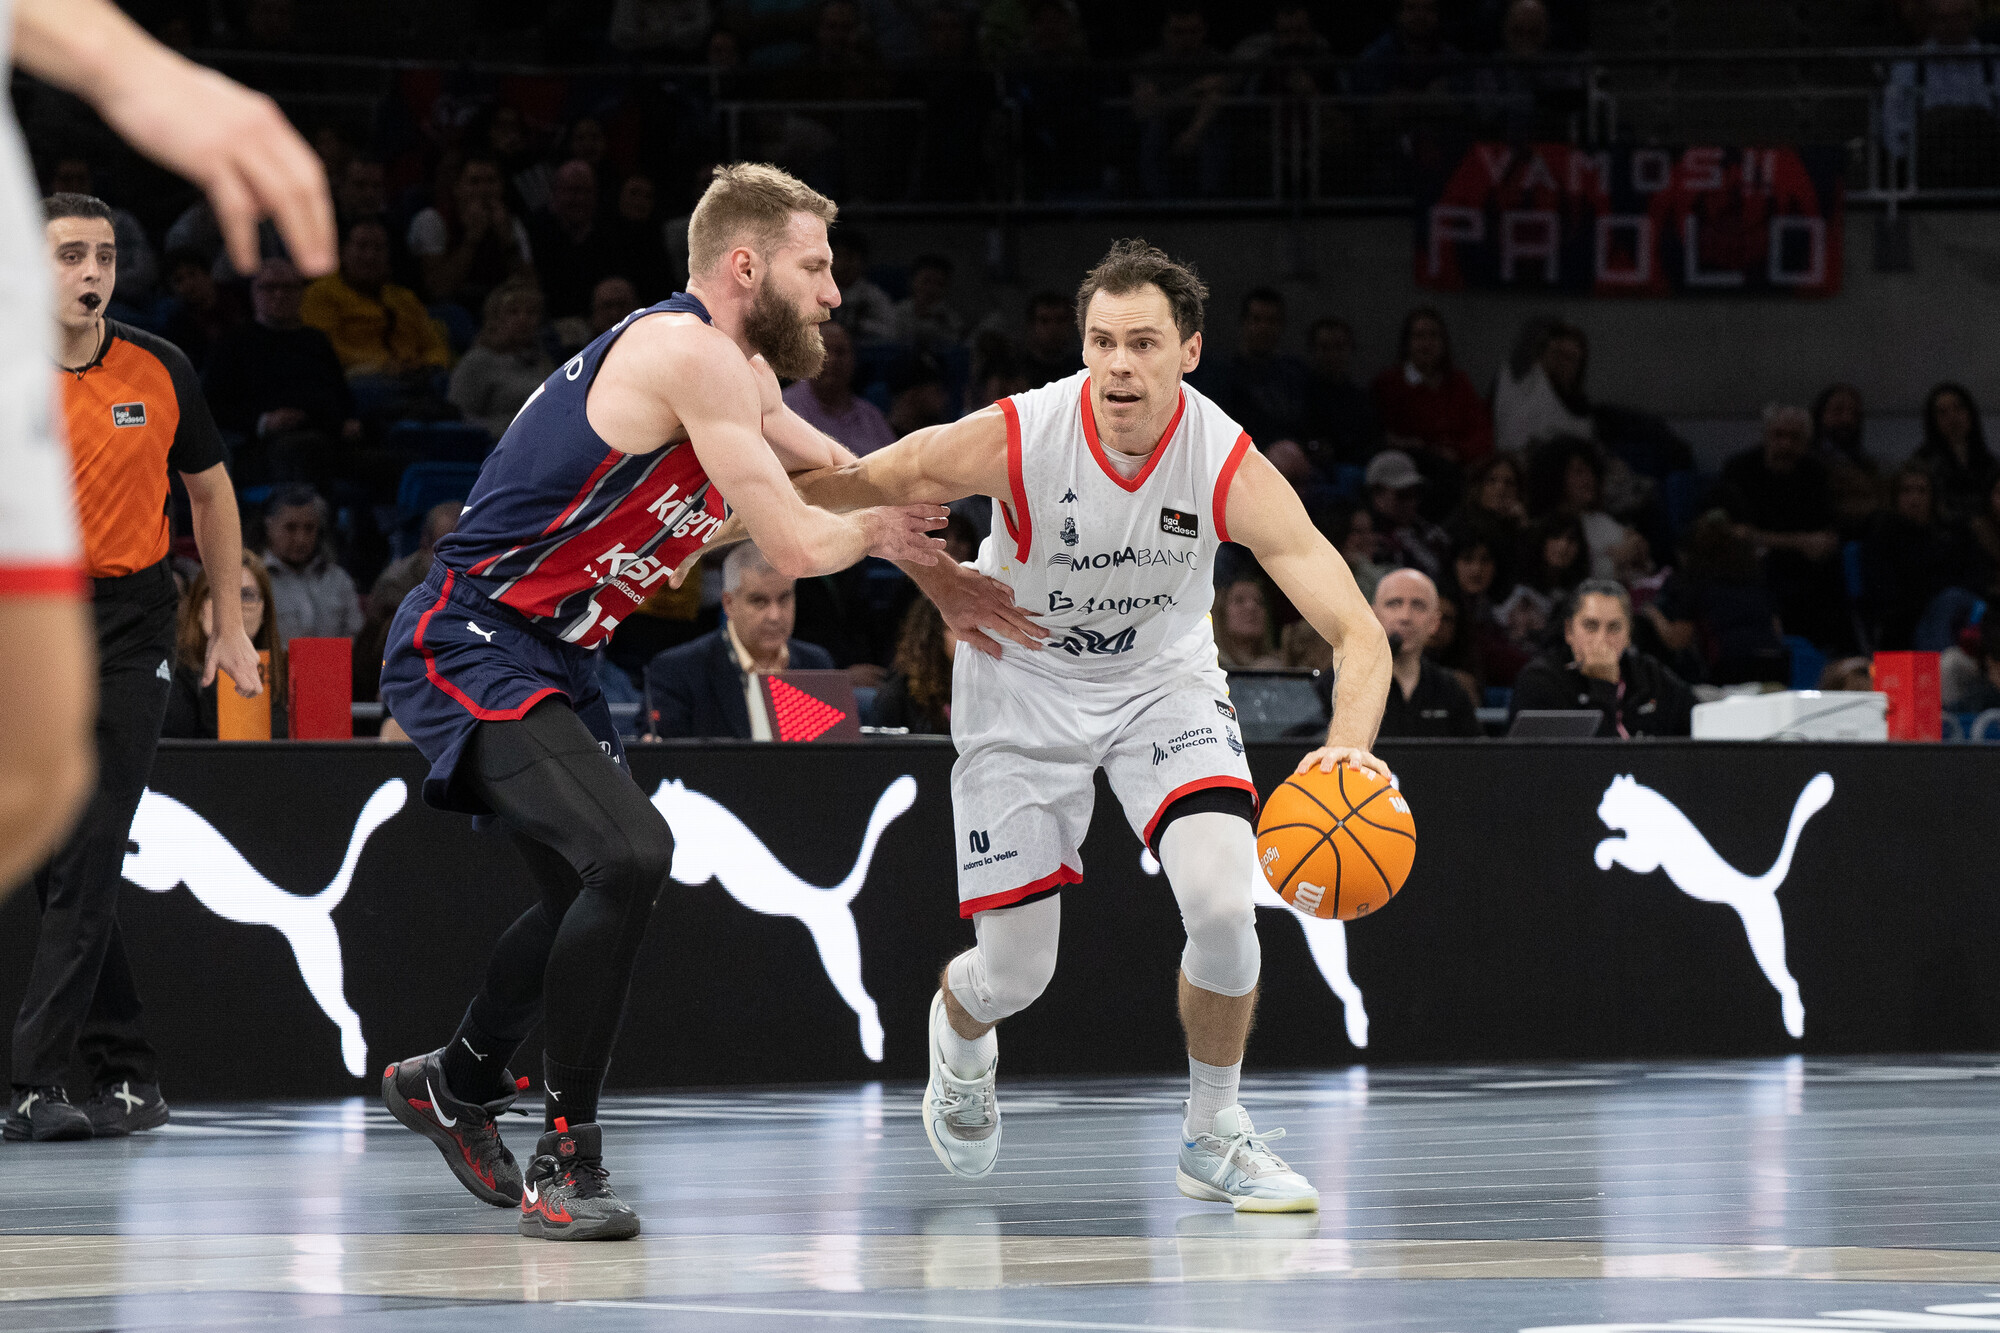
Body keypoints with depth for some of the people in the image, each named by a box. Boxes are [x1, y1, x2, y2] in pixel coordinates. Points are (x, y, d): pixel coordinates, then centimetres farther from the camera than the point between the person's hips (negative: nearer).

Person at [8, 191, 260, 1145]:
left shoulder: (159, 372, 0)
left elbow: (209, 490, 13)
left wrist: (231, 626, 12)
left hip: (128, 626, -1)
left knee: (86, 858, -10)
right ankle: (127, 1073, 15)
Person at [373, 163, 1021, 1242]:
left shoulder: (736, 371, 12)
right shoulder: (689, 353, -20)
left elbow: (846, 475, 28)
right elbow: (793, 545, -21)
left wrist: (940, 576, 17)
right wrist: (879, 531, -1)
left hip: (540, 657, 11)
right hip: (467, 649, -11)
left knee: (593, 894, 23)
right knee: (629, 857, -24)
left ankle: (452, 1083, 43)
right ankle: (566, 1153, -14)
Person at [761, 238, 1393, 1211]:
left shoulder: (1230, 468, -26)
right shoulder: (1012, 439, -28)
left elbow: (1358, 633, -28)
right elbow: (854, 486, -14)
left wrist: (1348, 745, -47)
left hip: (1162, 681, 1)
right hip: (1024, 690, 0)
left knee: (1222, 902, -23)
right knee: (1015, 974, 0)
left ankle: (1213, 1137, 2)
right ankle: (958, 1033, 41)